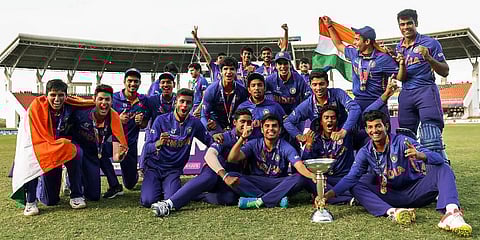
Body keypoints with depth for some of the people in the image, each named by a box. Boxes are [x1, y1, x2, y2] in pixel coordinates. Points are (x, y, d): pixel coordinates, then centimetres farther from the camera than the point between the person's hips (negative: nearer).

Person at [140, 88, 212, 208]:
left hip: (174, 170, 1)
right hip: (154, 167, -1)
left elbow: (209, 141, 9)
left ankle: (168, 187, 13)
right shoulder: (161, 120, -9)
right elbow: (147, 148, -13)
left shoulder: (194, 123, -3)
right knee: (148, 201, -18)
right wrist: (158, 143, -34)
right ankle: (156, 186, 15)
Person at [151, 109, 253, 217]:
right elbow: (209, 155, -23)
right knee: (209, 175, -40)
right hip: (215, 175, -3)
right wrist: (225, 176, -35)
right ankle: (169, 203, -46)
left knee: (231, 198, -33)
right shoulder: (225, 137, -5)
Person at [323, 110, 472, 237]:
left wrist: (420, 155, -46)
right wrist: (330, 194, -28)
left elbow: (439, 159, -21)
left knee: (441, 169, -24)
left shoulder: (402, 142, -12)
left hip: (414, 192, -2)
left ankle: (451, 213, -50)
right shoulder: (365, 153, -2)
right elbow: (351, 177, -12)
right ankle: (392, 212, -42)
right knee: (355, 186, -18)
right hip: (390, 196, 2)